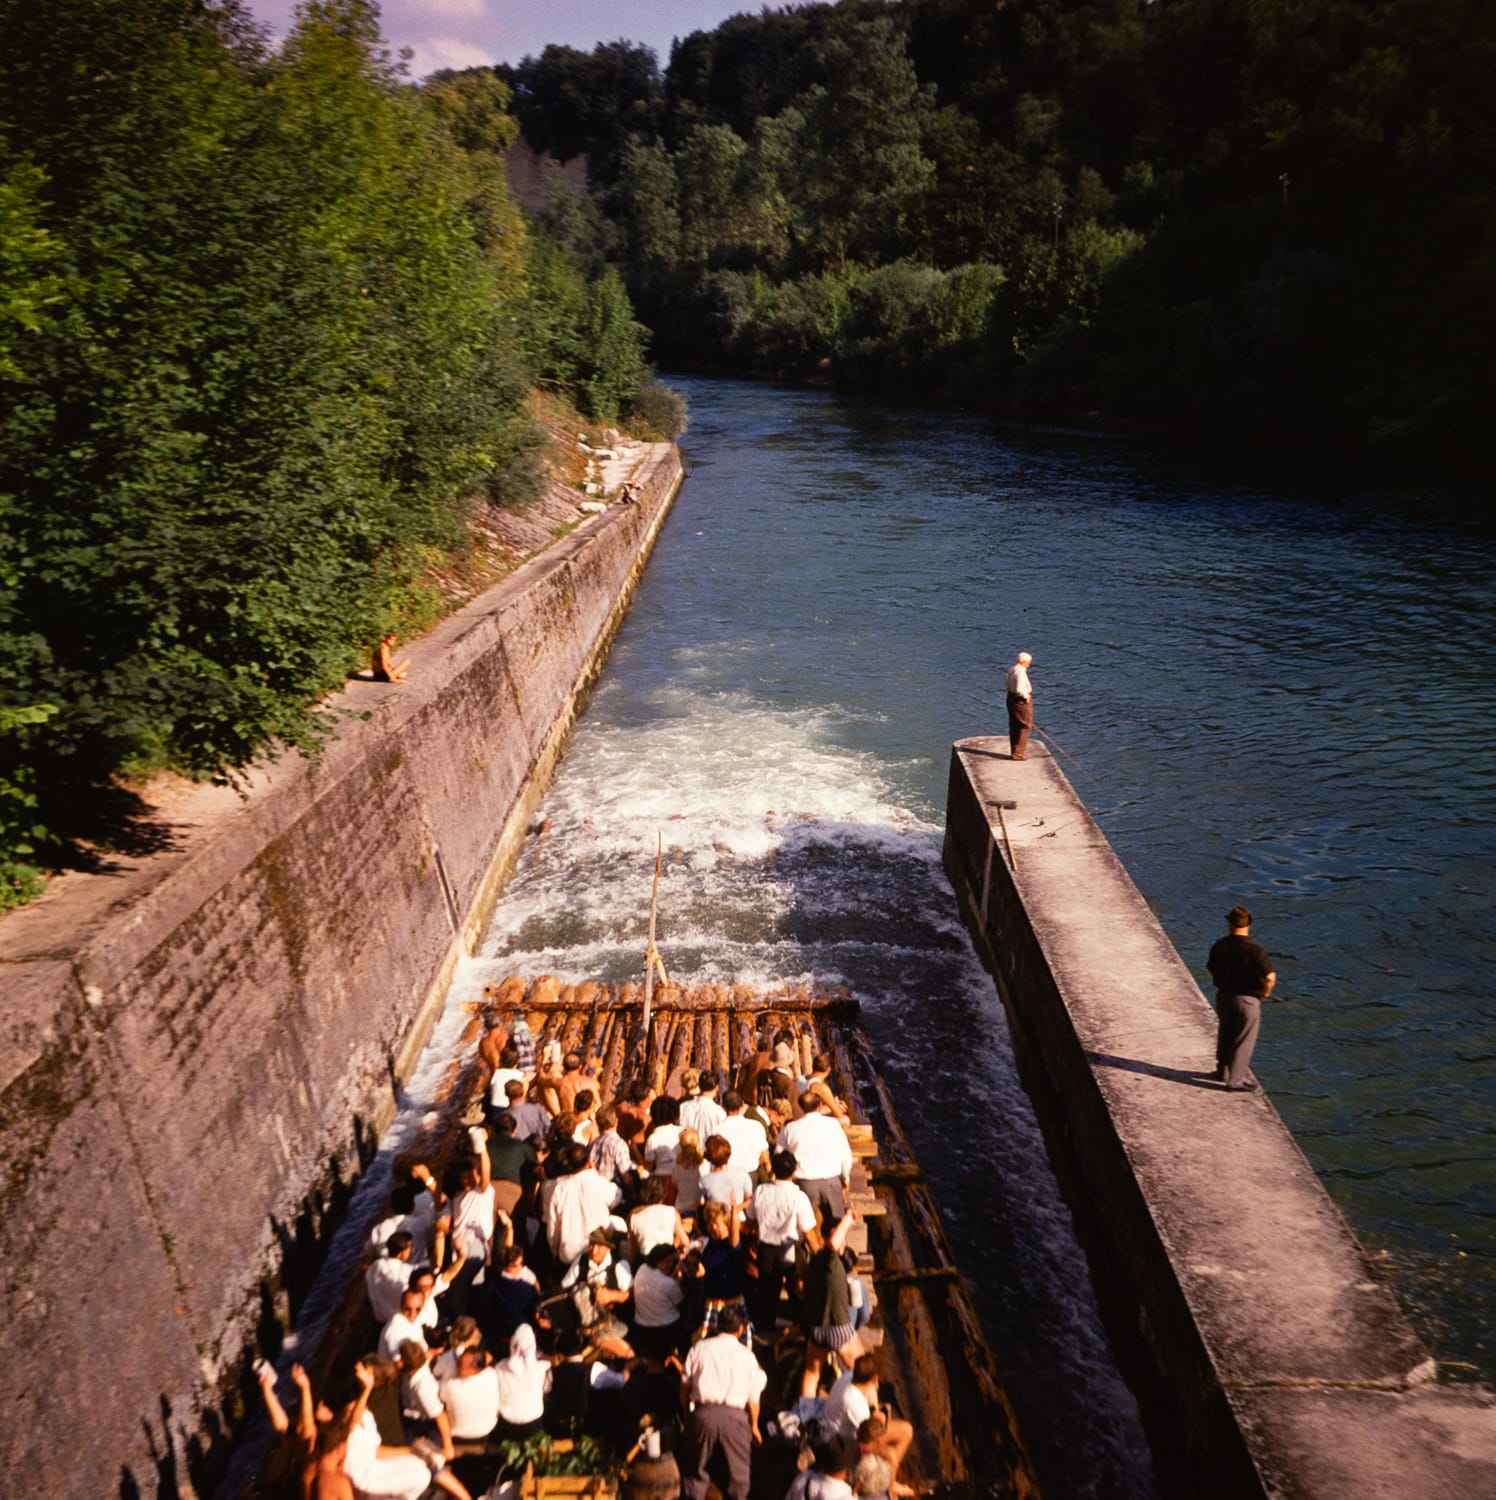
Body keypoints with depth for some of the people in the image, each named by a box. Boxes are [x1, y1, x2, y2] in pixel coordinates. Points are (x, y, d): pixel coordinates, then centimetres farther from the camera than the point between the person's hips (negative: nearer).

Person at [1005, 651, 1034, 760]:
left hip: (1011, 698, 9)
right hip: (1022, 701, -9)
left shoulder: (1011, 669, 6)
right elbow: (1019, 689, -33)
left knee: (1014, 727, 15)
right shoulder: (1020, 673, -23)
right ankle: (1018, 753, 1)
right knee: (1024, 726, 0)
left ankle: (1014, 751, 24)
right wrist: (1026, 696, -16)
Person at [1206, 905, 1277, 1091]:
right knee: (1243, 1041, 9)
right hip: (1248, 999, -4)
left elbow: (1212, 970, 5)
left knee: (1225, 1036, 22)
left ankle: (1222, 1071, 37)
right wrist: (1265, 992, -5)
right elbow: (1270, 977, -24)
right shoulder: (1255, 950, -20)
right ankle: (1235, 1081, 16)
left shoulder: (1220, 946, -7)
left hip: (1223, 996, 4)